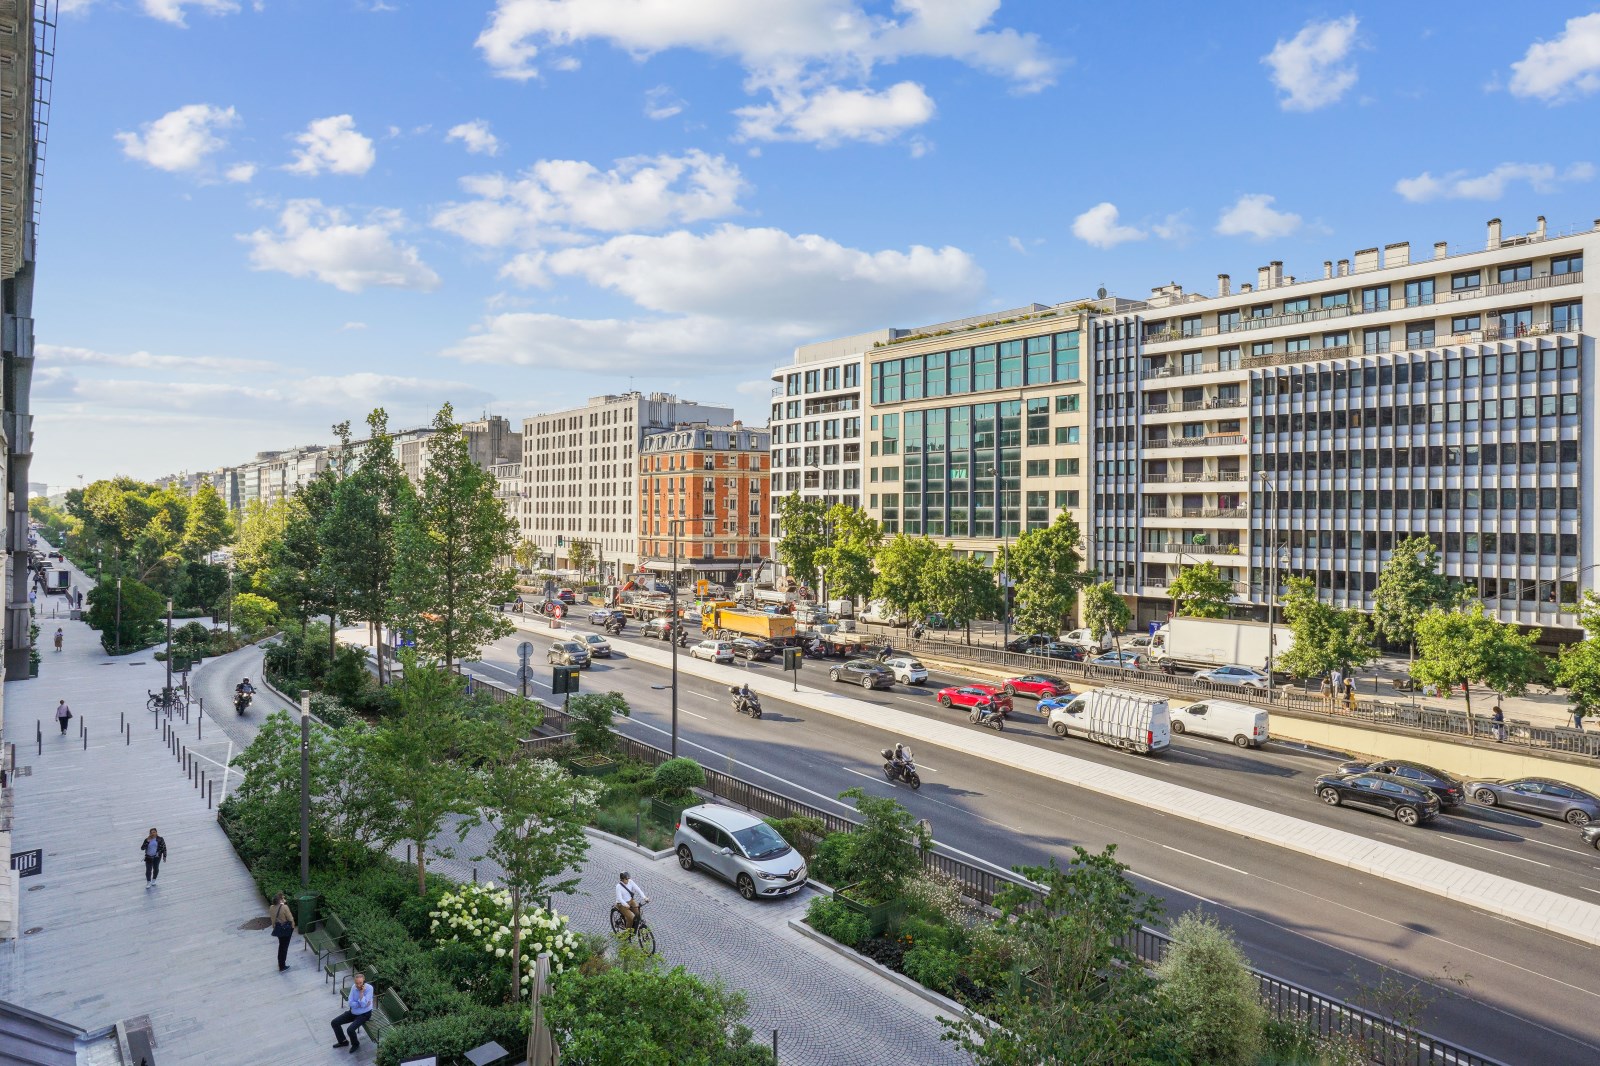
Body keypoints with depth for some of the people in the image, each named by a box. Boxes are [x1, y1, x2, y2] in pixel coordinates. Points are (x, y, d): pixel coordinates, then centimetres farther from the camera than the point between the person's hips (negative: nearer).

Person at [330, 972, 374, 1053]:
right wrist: (360, 1004, -24)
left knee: (350, 1029, -25)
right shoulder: (354, 987, -7)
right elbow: (350, 1003, -10)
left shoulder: (369, 988, -24)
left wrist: (361, 992, -30)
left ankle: (355, 1044, 6)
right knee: (334, 1022, 0)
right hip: (353, 1012, 7)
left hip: (364, 1014, -6)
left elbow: (363, 1004, -29)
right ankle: (342, 1041, 20)